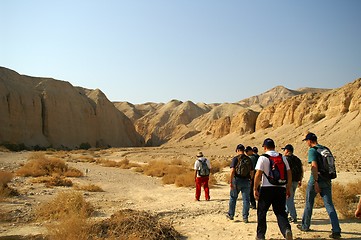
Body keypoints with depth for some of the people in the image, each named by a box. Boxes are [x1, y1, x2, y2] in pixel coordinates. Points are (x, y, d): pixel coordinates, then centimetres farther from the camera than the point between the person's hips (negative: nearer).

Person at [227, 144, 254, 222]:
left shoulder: (235, 159, -7)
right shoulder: (249, 159, 6)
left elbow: (232, 171, -15)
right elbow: (252, 172, 10)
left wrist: (231, 182, -13)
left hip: (237, 180, -3)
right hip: (246, 181, 3)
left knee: (233, 198, 12)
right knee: (246, 199, 6)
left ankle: (231, 215, 21)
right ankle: (245, 217, 7)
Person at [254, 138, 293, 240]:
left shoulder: (263, 158, -5)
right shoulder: (283, 158, 9)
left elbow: (258, 175, -11)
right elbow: (289, 174, 9)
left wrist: (255, 189, -4)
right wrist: (288, 189, 16)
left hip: (267, 188, -4)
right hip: (281, 188, 4)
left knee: (261, 212, 10)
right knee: (280, 212, 9)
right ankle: (287, 229, -15)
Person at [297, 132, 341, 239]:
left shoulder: (312, 150, -10)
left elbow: (314, 166, -21)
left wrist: (316, 182, -23)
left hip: (316, 179, -6)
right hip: (327, 180, 6)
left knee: (309, 203, 12)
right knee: (329, 205, 2)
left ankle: (305, 226, 25)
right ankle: (336, 230, -7)